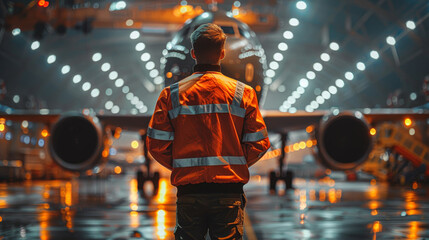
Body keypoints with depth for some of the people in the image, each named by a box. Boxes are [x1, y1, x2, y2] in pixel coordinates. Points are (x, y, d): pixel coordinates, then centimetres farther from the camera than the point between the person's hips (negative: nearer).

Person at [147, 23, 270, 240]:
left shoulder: (172, 94, 1)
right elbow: (259, 144, 0)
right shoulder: (243, 93, 1)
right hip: (229, 191, 0)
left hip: (188, 191, 1)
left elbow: (157, 145, -1)